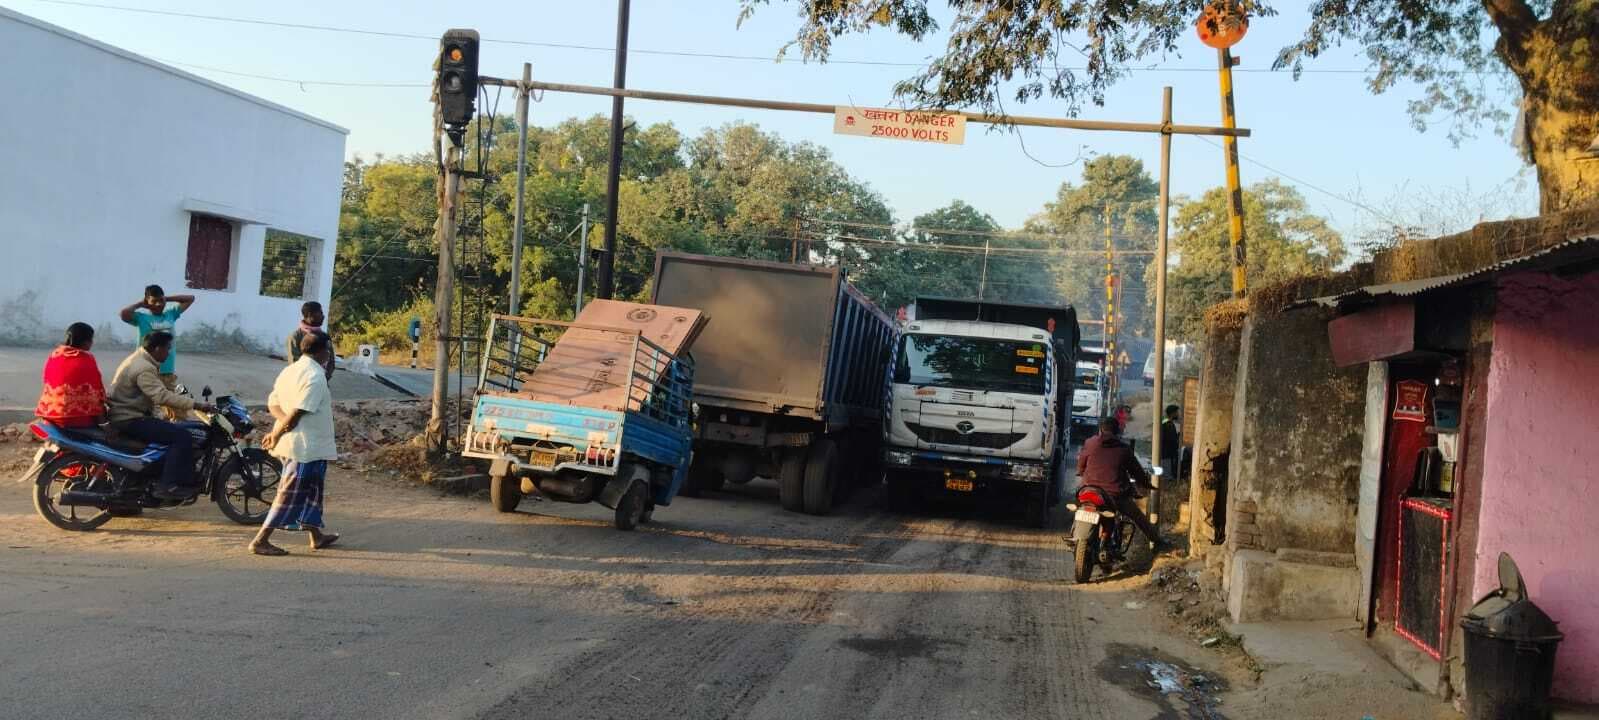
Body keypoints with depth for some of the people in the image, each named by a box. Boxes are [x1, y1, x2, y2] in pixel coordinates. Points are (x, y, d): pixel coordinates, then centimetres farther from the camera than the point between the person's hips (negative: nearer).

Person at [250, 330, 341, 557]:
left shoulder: (290, 370, 11)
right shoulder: (315, 376, -18)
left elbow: (273, 402, 6)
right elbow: (298, 412, -24)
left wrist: (284, 421, -9)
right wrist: (276, 435, -14)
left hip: (292, 443, 10)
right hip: (307, 446, -10)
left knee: (311, 491, 20)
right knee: (289, 495, -3)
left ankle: (317, 535, 30)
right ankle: (261, 540, -2)